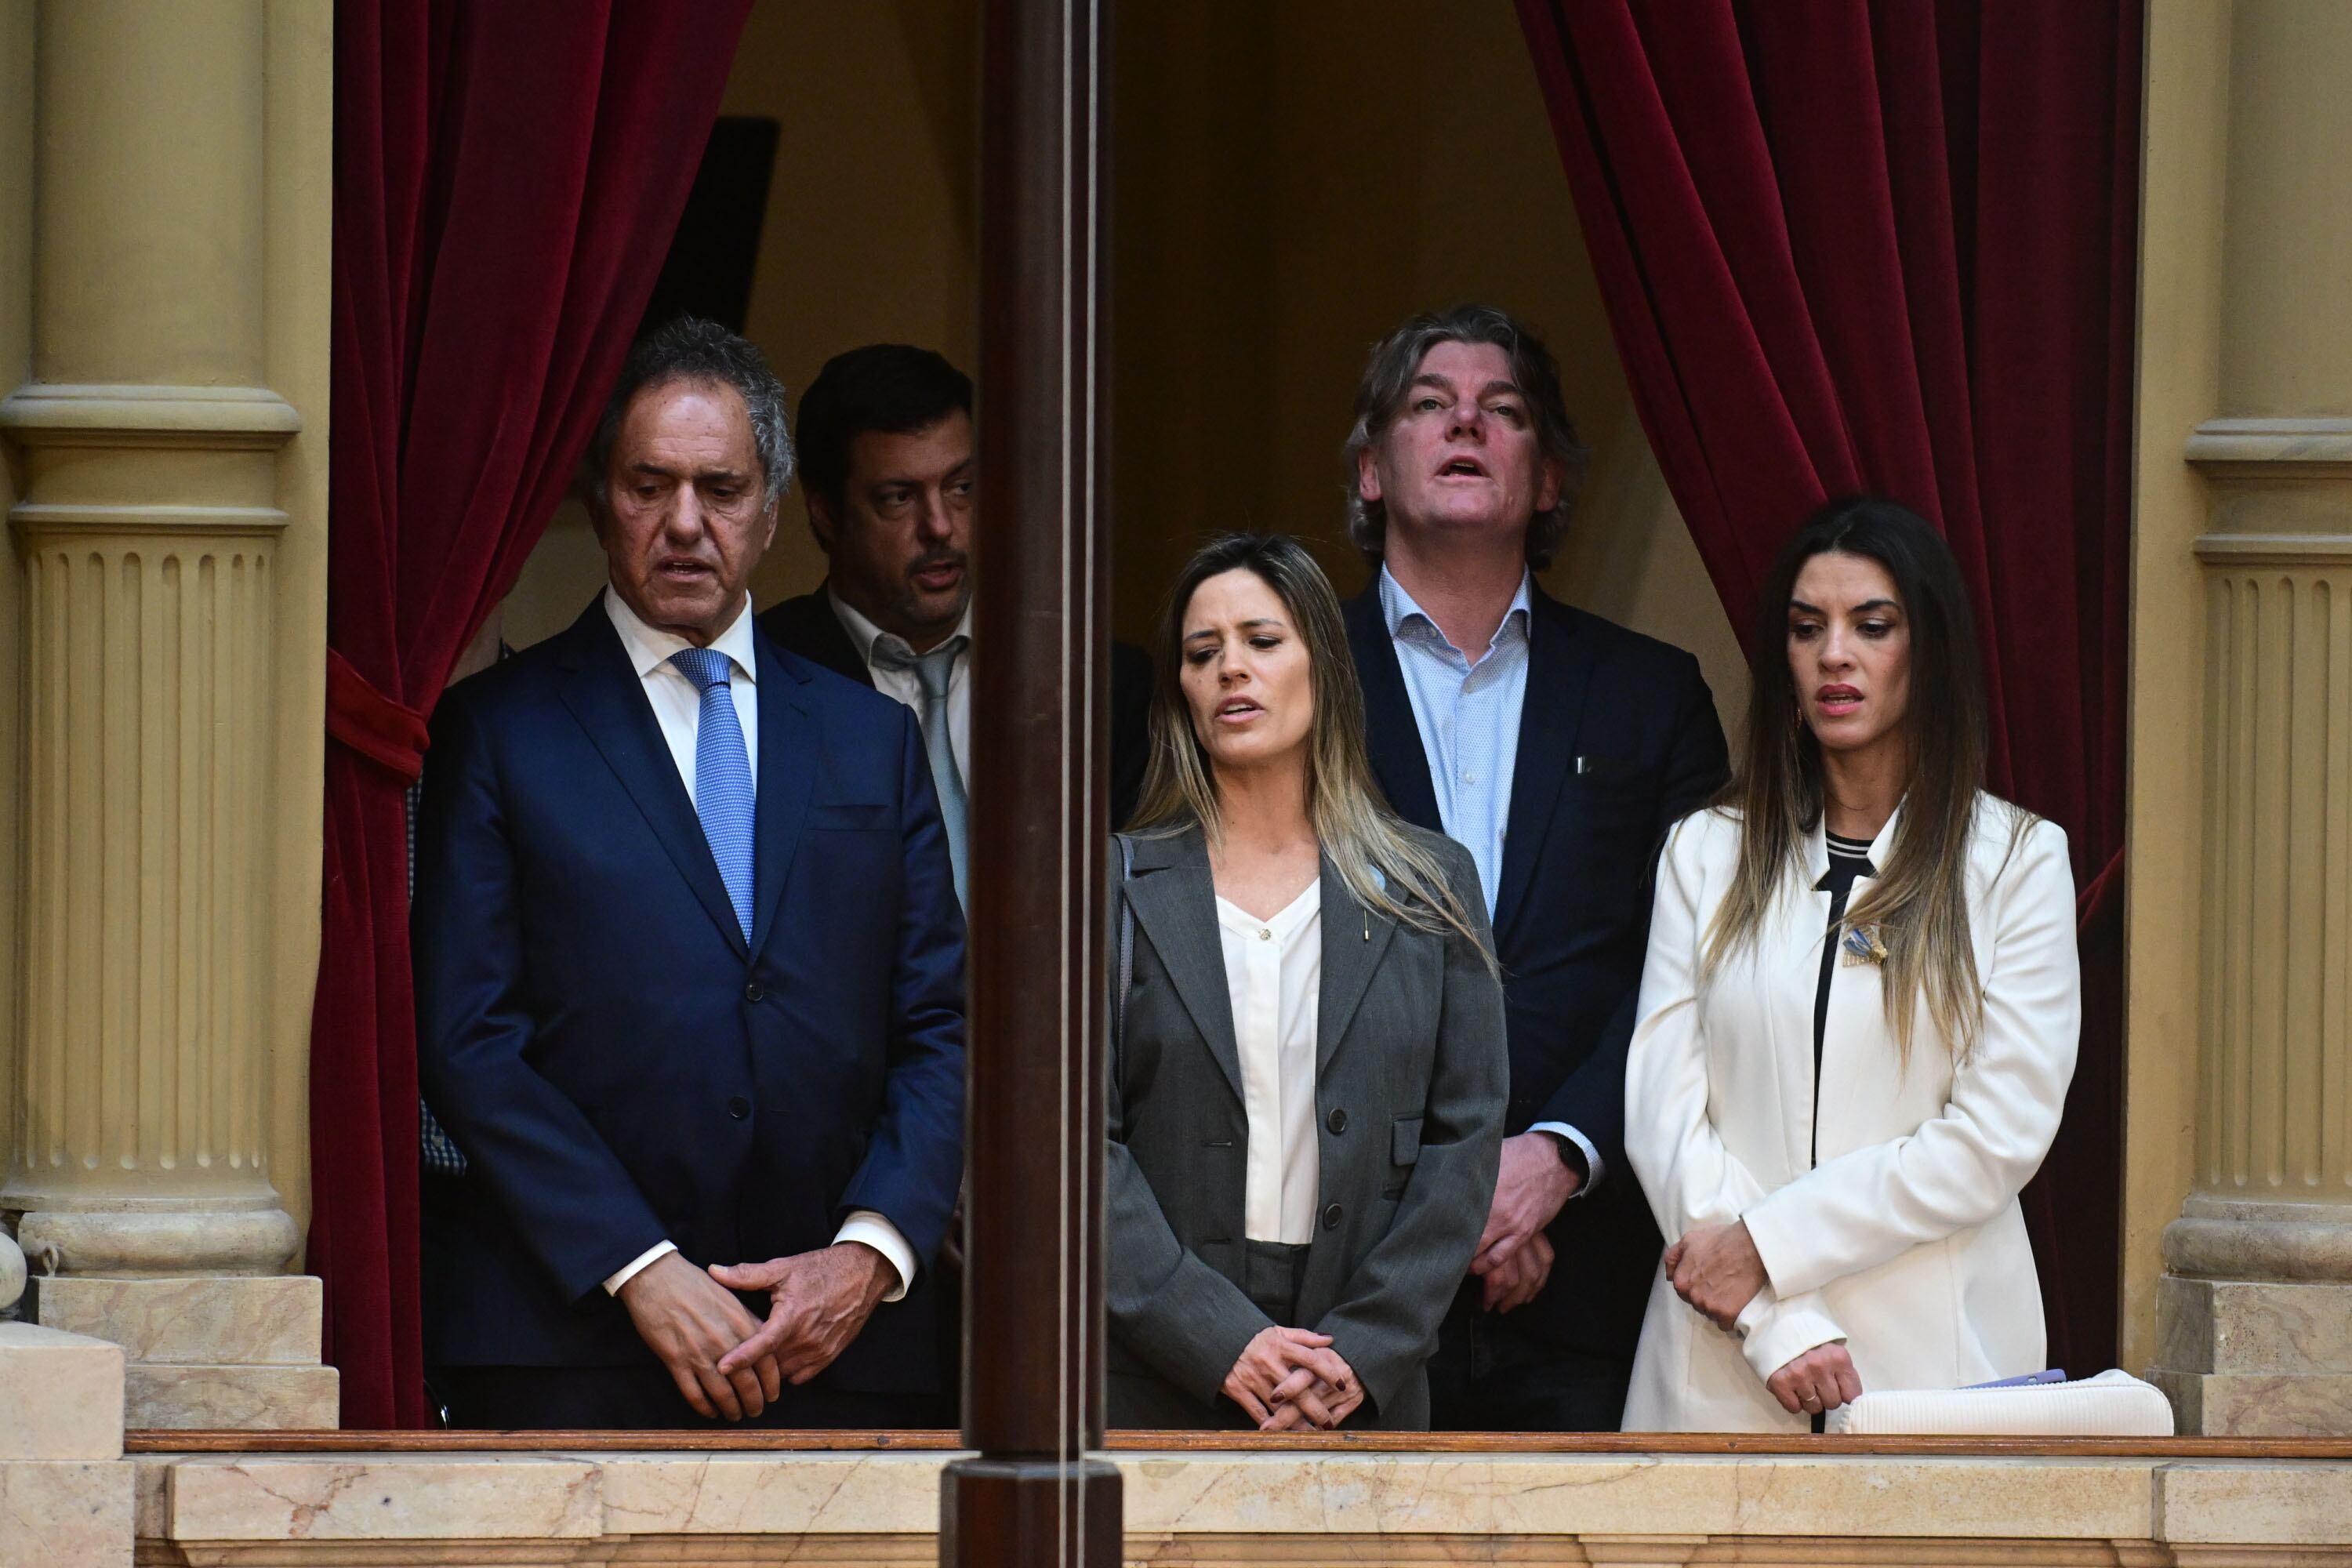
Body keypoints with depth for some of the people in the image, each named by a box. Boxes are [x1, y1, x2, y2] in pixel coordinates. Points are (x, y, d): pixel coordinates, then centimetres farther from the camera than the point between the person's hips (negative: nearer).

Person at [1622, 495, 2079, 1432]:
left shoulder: (2018, 860, 2)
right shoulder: (1707, 853, 8)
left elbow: (2000, 1136, -6)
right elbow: (1663, 1106, -1)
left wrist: (1770, 1244, -11)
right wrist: (1780, 1324, -13)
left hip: (1933, 1354, -1)